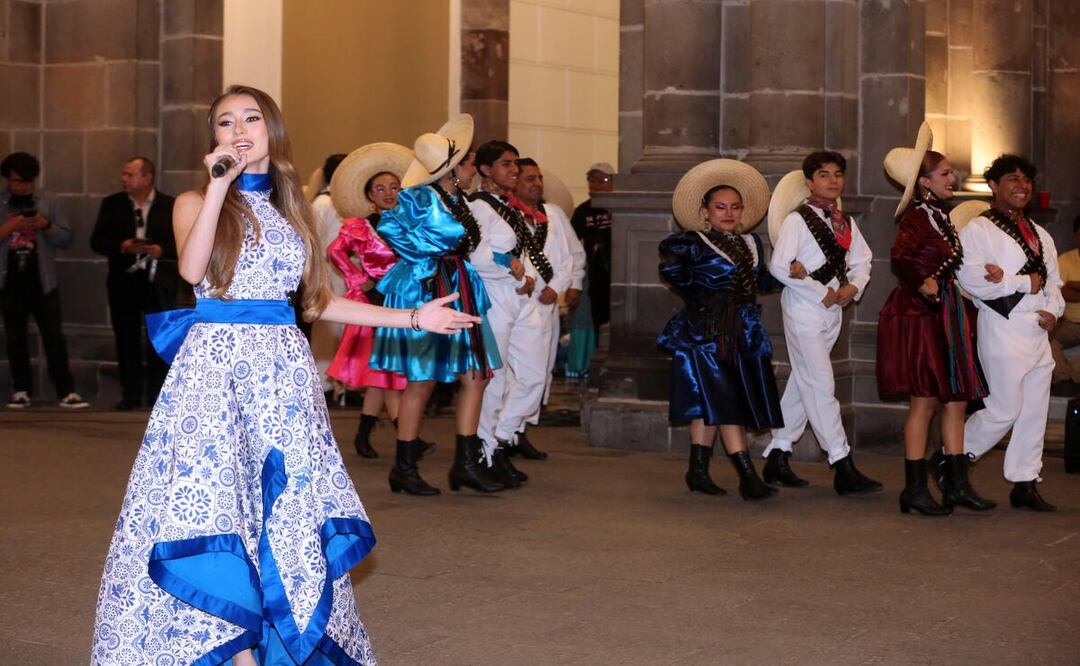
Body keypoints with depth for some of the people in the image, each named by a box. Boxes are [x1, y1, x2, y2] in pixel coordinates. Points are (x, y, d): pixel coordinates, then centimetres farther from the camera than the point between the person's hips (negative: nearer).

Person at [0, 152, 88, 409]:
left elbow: (66, 239, 3)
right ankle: (21, 391, 13)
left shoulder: (47, 201, 5)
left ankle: (66, 392, -5)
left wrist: (47, 226, -14)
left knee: (54, 337, -4)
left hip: (42, 282, -1)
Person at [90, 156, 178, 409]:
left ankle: (158, 394, 6)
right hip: (124, 281, 2)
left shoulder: (171, 206, 1)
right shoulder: (112, 204, 6)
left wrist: (161, 250, -18)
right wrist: (121, 247, -14)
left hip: (159, 281, -2)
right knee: (126, 339, 3)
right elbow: (97, 241, 3)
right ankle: (130, 395, 10)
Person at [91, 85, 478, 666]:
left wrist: (412, 318, 13)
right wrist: (221, 182, -13)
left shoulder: (293, 209, 16)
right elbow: (192, 270, -15)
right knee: (213, 504, -9)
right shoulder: (196, 202, 5)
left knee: (286, 512, 0)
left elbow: (318, 301, 17)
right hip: (213, 366, -3)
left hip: (283, 370, 3)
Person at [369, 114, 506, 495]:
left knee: (476, 375, 3)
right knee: (422, 382, -2)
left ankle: (466, 463, 8)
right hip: (424, 292, -8)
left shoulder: (456, 198, 12)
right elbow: (390, 227, -23)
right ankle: (404, 468, 9)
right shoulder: (420, 197, -13)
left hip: (459, 292, 8)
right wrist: (427, 256, -17)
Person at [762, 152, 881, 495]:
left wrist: (853, 287, -1)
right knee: (820, 384, -9)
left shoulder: (845, 222, 12)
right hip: (803, 308, -7)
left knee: (803, 382, 11)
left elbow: (862, 258, 21)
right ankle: (843, 467, -11)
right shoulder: (796, 220, -9)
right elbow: (778, 266, -17)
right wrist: (823, 293, -15)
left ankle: (778, 456, 21)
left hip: (833, 310, 7)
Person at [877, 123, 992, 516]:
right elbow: (900, 259, -28)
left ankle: (957, 484, 13)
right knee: (924, 402, -6)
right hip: (919, 317, -9)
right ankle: (915, 490, 0)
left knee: (956, 401, 8)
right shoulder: (915, 216, -11)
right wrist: (922, 285, -37)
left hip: (949, 316, 9)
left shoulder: (941, 217, 16)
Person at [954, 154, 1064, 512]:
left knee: (1035, 411, 8)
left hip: (1039, 332, 8)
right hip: (1003, 331, -8)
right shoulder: (978, 230, -6)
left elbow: (1053, 279, 21)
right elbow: (971, 278, -19)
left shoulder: (1040, 235, 20)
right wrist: (1026, 283, -13)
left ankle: (1025, 483, 15)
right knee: (1005, 409, -9)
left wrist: (1054, 310, -1)